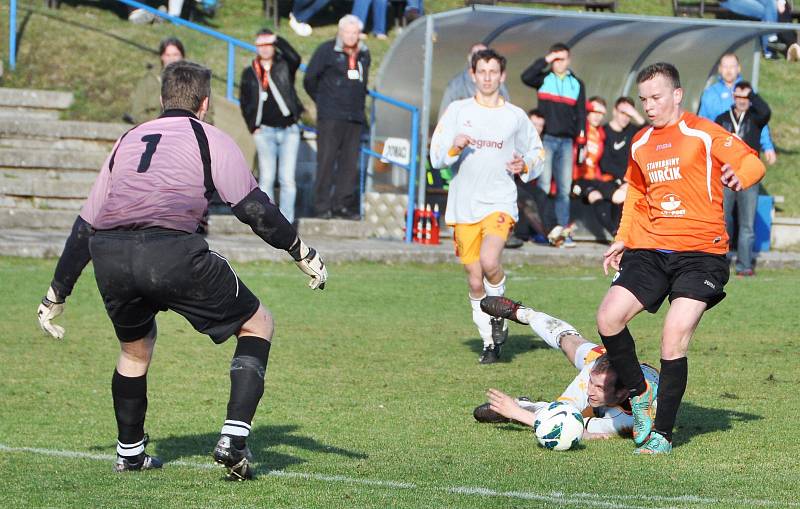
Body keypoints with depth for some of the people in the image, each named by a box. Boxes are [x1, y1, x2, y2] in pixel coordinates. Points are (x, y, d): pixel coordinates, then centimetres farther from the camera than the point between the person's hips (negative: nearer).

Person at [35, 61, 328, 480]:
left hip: (108, 257, 5)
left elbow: (85, 225, 30)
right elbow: (255, 209, 6)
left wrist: (56, 294, 35)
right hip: (172, 252, -5)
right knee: (257, 325, 12)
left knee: (136, 346, 32)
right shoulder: (210, 139, 17)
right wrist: (304, 255, 15)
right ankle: (233, 440, -1)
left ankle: (129, 452, 37)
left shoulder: (128, 141, 30)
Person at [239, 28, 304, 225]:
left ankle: (286, 222, -2)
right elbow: (244, 102, 13)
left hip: (289, 129, -1)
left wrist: (278, 39, -14)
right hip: (265, 131, 1)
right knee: (266, 178, -4)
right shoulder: (250, 73, 11)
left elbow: (295, 58, -16)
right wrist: (253, 127, 4)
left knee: (288, 179, -4)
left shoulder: (284, 66, 7)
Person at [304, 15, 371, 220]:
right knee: (326, 160, -6)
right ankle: (323, 205, -4)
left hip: (355, 117, 5)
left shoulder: (363, 54, 14)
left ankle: (342, 204, 6)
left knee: (350, 162, 2)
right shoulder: (327, 50, -2)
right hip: (330, 116, -5)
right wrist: (323, 101, 9)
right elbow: (310, 79, 2)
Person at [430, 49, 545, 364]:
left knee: (489, 263, -26)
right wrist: (454, 147, -16)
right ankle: (490, 344, 17)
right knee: (475, 282, 3)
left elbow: (537, 153, 19)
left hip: (500, 202, -2)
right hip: (463, 206, 2)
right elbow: (436, 157, 5)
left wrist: (525, 166, -3)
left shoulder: (516, 116, 8)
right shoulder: (457, 111, 8)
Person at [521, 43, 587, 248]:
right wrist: (545, 61, -13)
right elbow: (526, 77, -14)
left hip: (567, 141, 3)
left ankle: (563, 229, 0)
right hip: (546, 139, -3)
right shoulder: (544, 79, 8)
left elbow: (581, 115, 14)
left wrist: (582, 143, 7)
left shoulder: (577, 84, 15)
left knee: (565, 187, 0)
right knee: (543, 185, -10)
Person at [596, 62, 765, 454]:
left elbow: (752, 162, -10)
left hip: (700, 252, -5)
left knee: (674, 341, -15)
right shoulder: (640, 144, 15)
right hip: (650, 249, 5)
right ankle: (639, 392, 11)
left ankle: (663, 434, -4)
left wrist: (739, 177, -33)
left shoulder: (702, 134, -3)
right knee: (608, 318, -13)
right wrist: (622, 240, 18)